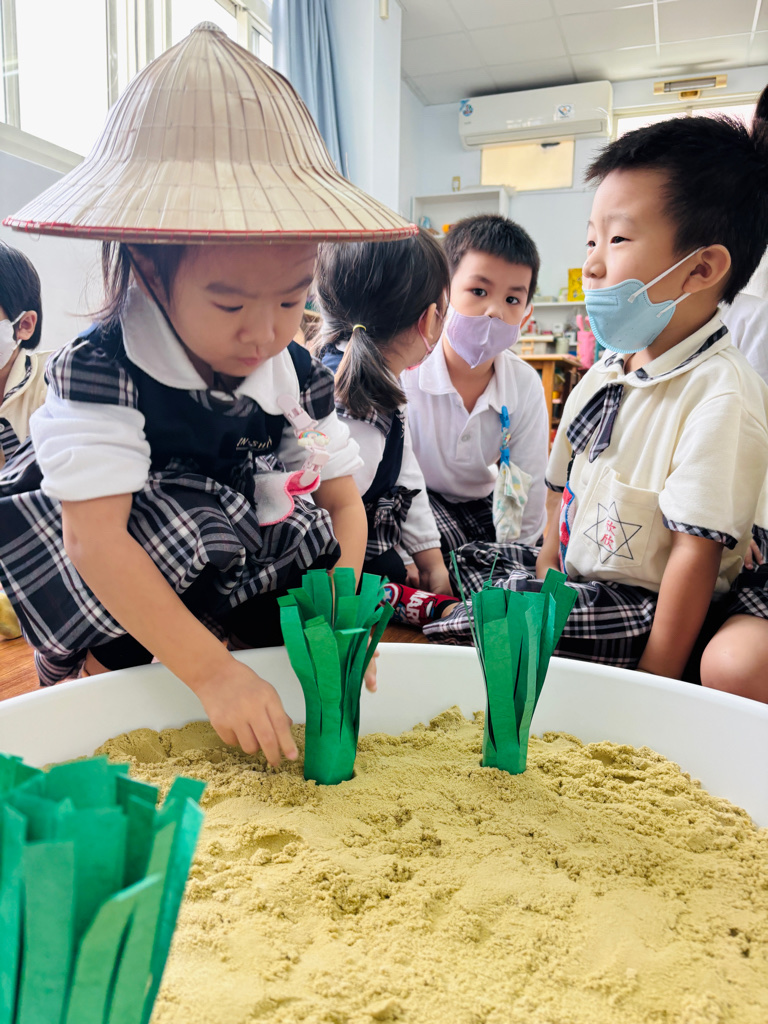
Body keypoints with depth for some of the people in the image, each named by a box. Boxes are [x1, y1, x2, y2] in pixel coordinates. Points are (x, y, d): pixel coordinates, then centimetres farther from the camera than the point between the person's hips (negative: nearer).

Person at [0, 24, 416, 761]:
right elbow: (94, 539, -31)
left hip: (259, 607, 5)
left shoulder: (299, 375, -7)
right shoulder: (100, 373, -23)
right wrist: (212, 672, -37)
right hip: (124, 629, -4)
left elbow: (343, 503, -3)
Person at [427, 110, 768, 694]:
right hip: (570, 585, 7)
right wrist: (541, 585, 5)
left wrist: (652, 688, -19)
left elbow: (695, 555, -21)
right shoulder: (606, 372, 7)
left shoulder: (721, 398, -19)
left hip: (639, 615, -7)